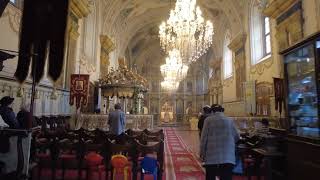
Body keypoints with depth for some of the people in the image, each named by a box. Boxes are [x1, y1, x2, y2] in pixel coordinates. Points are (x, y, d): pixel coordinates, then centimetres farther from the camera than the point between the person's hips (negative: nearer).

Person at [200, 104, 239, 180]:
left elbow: (204, 138, -3)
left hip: (212, 157, -1)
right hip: (228, 157, 2)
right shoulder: (230, 121, 7)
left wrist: (202, 153, 6)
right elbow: (236, 137, 13)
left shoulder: (208, 120, 0)